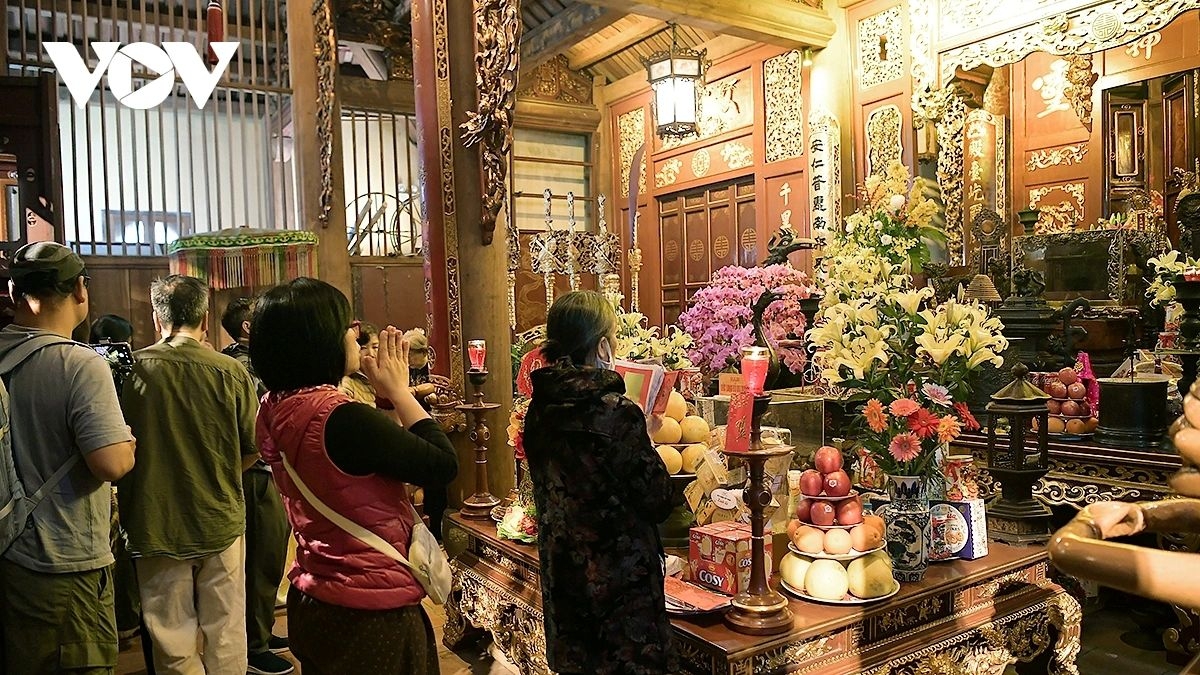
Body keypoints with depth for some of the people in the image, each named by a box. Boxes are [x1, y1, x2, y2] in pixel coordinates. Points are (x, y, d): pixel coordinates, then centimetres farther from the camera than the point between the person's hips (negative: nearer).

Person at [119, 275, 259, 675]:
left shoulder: (134, 369, -10)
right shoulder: (231, 372, -10)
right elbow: (254, 449, -2)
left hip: (157, 523, 0)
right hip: (220, 521, 0)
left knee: (172, 640, 13)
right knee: (225, 634, 13)